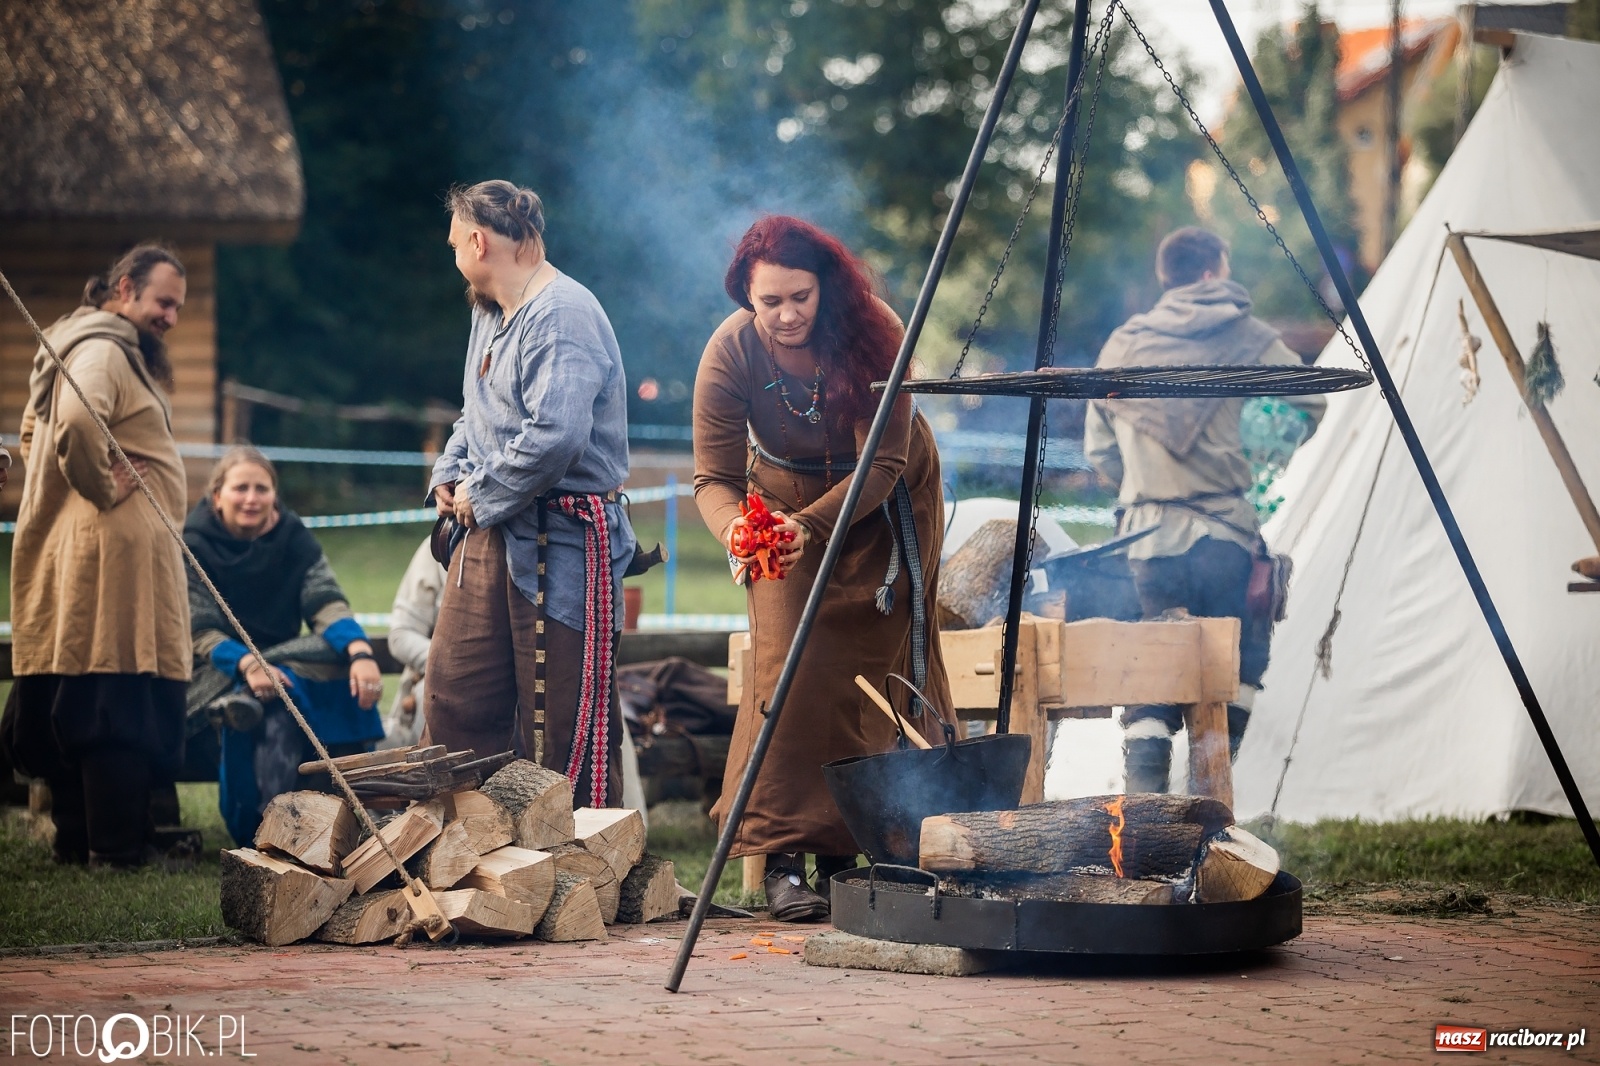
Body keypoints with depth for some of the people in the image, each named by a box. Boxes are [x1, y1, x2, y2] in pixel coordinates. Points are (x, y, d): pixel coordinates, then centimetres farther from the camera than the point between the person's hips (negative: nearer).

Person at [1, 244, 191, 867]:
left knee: (70, 712, 12)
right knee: (123, 704, -9)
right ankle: (118, 851, -8)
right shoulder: (104, 351, -11)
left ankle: (77, 840, 18)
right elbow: (76, 423, -32)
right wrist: (104, 487, -17)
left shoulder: (118, 353, 22)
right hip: (114, 555, -11)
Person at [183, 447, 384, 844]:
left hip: (284, 661, 4)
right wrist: (248, 664, -35)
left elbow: (326, 603, -9)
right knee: (278, 704, -36)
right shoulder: (195, 546, -6)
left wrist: (361, 652, -30)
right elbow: (200, 634, -14)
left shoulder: (293, 538, 4)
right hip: (221, 675, -4)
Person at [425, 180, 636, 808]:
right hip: (487, 536, 10)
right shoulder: (489, 312, 17)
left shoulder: (562, 316, -16)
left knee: (562, 722, -5)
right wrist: (449, 475, 9)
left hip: (561, 543, -10)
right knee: (455, 697, 9)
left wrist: (481, 498, -16)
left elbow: (556, 434, -28)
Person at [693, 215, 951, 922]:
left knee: (874, 672, -2)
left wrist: (812, 524, -44)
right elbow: (713, 477, -24)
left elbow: (883, 464, -29)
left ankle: (845, 850, 7)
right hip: (786, 495, 0)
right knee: (790, 669, -14)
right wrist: (733, 526, -47)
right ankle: (784, 860, -13)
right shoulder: (729, 353, -25)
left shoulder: (872, 333, -29)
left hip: (885, 504, 0)